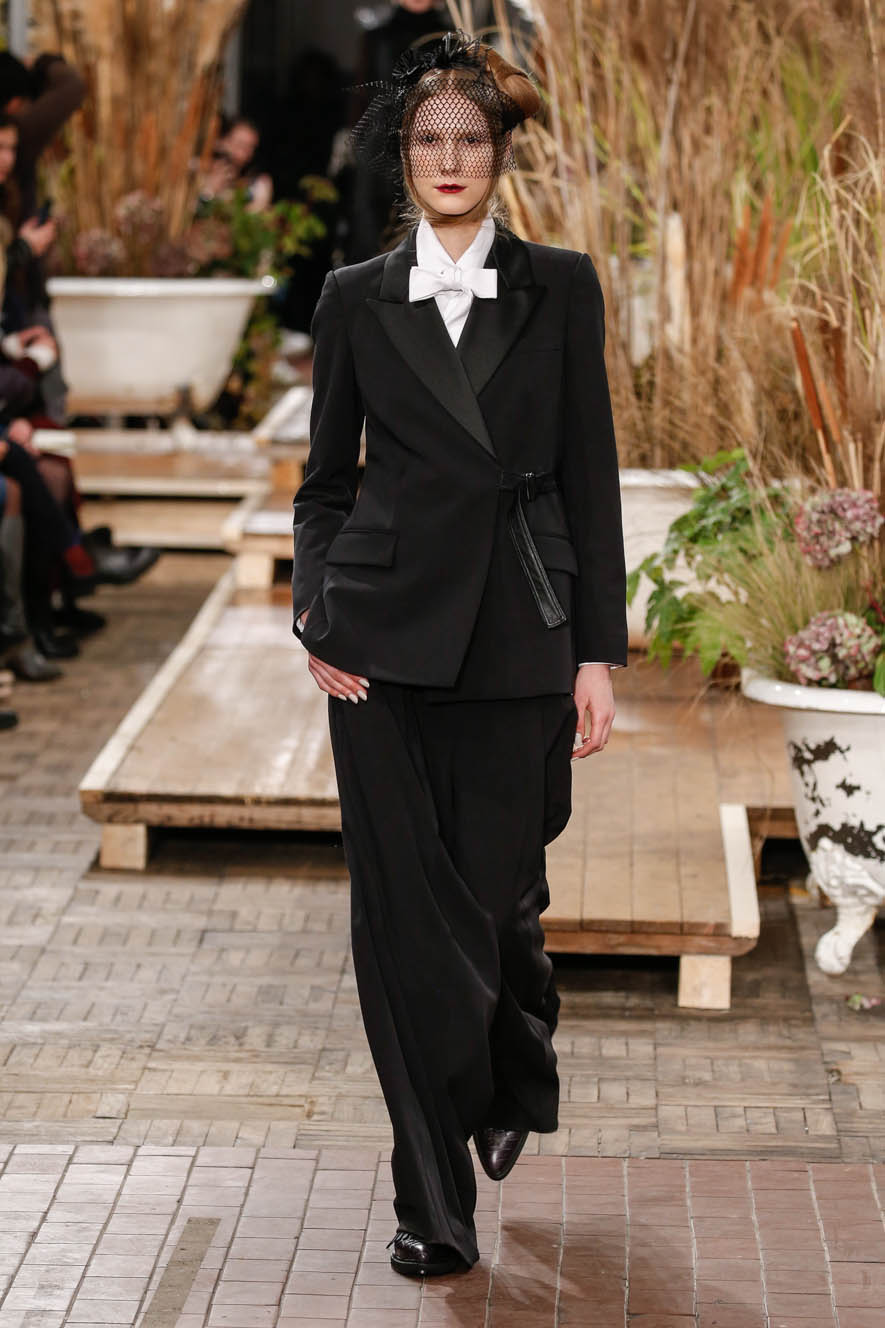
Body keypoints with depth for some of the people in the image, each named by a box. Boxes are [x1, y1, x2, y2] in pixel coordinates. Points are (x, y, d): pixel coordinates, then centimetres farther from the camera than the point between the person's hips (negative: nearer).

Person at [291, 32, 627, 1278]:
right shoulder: (357, 301, 8)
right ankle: (434, 1205, 8)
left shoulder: (560, 290, 5)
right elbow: (325, 481, 13)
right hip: (389, 638, 1)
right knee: (405, 908, -1)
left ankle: (515, 1078, 39)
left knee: (500, 893, 3)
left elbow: (590, 477, 3)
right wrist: (318, 612, -3)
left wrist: (598, 651, -2)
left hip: (516, 637, -1)